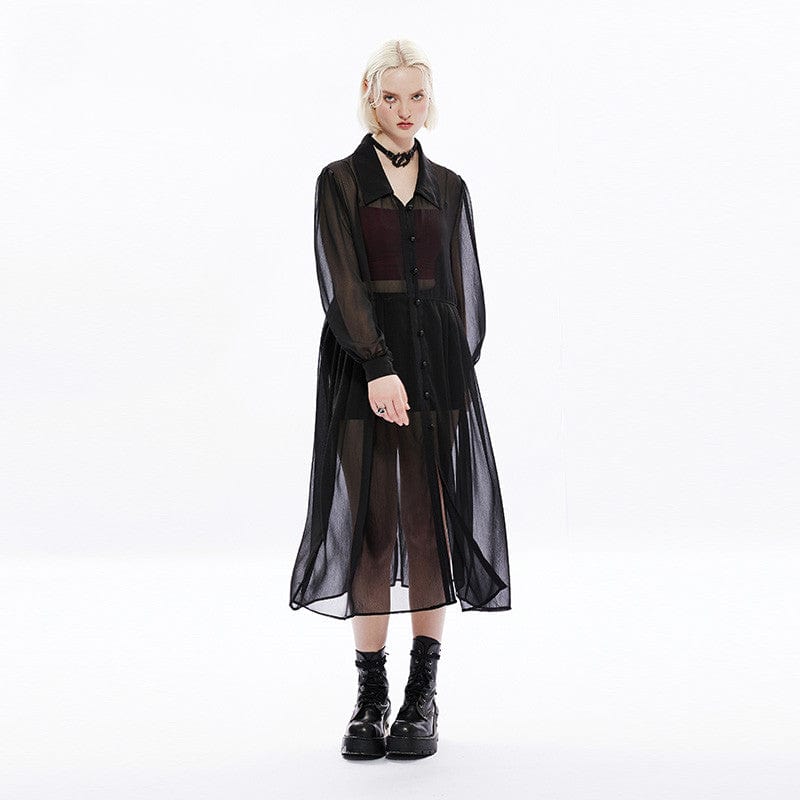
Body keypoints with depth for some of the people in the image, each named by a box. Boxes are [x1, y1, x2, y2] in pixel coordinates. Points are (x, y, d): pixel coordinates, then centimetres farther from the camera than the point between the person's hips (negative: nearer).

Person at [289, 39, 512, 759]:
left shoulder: (449, 188, 12)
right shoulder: (340, 181, 2)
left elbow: (465, 290, 12)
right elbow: (341, 284, -9)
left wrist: (457, 370, 0)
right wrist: (379, 368, -19)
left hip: (439, 368, 3)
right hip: (360, 365, -2)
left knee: (433, 523, 1)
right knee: (369, 524, -1)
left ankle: (424, 697, 10)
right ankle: (371, 696, 9)